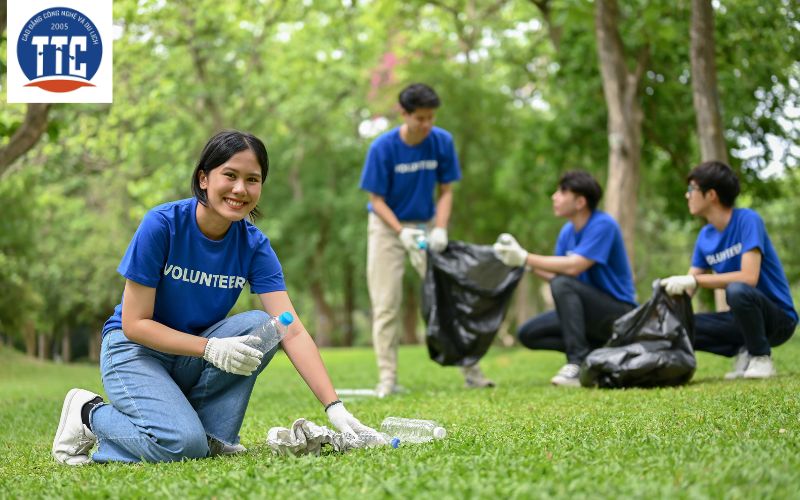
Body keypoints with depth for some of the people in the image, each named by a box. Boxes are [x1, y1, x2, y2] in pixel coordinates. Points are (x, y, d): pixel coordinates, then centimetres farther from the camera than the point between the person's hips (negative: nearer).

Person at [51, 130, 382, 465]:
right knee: (182, 444, -29)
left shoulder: (254, 246, -9)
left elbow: (292, 331, -17)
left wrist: (334, 407, -28)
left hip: (191, 361, 5)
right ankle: (92, 415, -2)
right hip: (135, 350, -4)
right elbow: (134, 324, -18)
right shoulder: (162, 224, -20)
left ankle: (212, 434, -11)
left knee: (262, 325, -22)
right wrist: (211, 348, -30)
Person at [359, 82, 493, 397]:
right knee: (386, 303, -5)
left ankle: (469, 369, 6)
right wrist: (402, 232, -26)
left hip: (426, 224, 2)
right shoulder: (383, 147, -19)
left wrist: (440, 230, -19)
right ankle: (387, 379, -1)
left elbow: (445, 191, -4)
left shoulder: (442, 142, -12)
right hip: (387, 225, -2)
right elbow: (377, 199, -13)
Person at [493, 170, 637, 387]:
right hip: (591, 312, 9)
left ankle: (579, 363, -31)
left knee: (563, 284, -31)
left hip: (619, 314, -9)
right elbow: (554, 273, 1)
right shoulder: (568, 231, 6)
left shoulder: (603, 225, -19)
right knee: (527, 334, 0)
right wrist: (524, 262, -10)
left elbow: (573, 267, -29)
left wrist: (525, 258, -24)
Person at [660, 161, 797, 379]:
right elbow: (687, 288, 2)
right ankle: (743, 352, 2)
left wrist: (694, 279, -29)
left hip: (778, 318, -6)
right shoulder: (705, 236, 3)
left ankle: (761, 358, -15)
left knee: (736, 290, -36)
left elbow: (749, 278, -28)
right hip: (743, 317, 6)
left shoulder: (747, 220, -17)